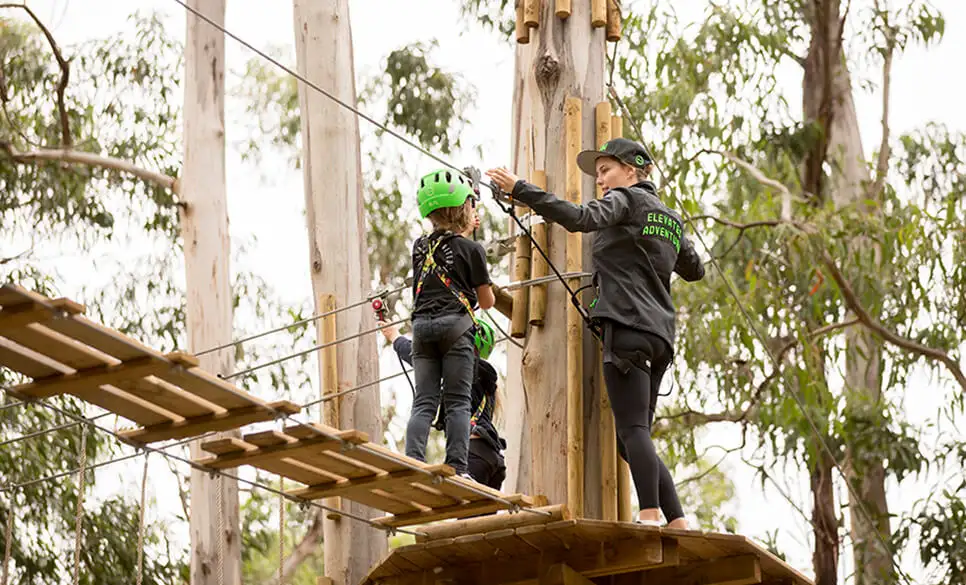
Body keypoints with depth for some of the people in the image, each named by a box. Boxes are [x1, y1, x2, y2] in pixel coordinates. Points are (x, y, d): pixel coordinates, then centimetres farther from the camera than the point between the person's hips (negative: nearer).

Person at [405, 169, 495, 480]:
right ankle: (457, 467, -11)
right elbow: (487, 301, 4)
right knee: (457, 402, -3)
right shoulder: (471, 249, 0)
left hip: (422, 327, 4)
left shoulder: (419, 246, 12)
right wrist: (481, 293, 30)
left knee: (424, 402, 2)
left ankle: (413, 463, -14)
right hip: (455, 326, -4)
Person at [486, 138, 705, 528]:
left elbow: (580, 218, -18)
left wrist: (519, 190, -19)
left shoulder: (625, 199, 2)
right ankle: (678, 523, 2)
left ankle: (650, 515, -27)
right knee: (635, 436, 8)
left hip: (628, 327, -8)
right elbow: (695, 270, 37)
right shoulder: (670, 218, 25)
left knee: (632, 429, -15)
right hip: (660, 336, 8)